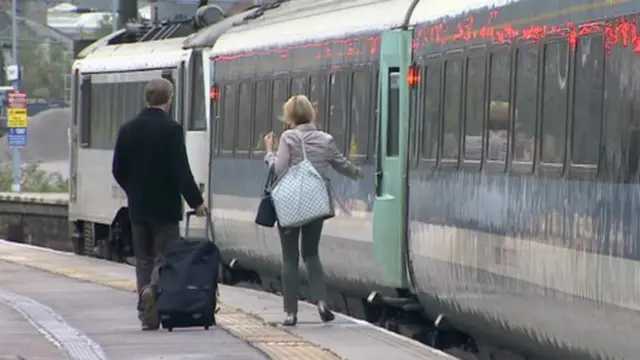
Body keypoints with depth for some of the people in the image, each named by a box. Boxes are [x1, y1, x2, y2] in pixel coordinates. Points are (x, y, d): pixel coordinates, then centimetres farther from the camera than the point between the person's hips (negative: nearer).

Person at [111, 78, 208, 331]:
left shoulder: (128, 129, 3)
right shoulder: (171, 129, -12)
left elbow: (118, 170, 7)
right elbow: (180, 170, -15)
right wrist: (196, 201, -8)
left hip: (138, 207, 5)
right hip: (165, 206, -5)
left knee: (144, 259, 10)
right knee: (165, 256, 1)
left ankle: (147, 315, 8)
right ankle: (154, 289, -27)